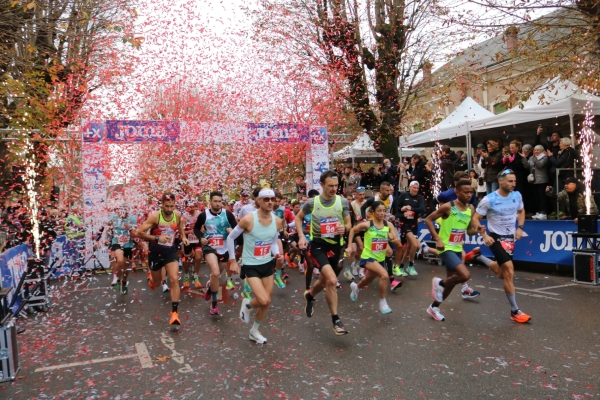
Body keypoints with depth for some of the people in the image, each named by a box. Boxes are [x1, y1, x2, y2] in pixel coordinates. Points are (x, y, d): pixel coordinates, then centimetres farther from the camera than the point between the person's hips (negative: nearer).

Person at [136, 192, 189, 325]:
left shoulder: (178, 215, -7)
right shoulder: (155, 216, -20)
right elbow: (139, 232, -21)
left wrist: (183, 236, 5)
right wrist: (157, 238, -31)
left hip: (171, 251, 2)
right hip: (156, 252, -2)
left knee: (174, 279, -15)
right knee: (156, 283, 16)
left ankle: (174, 313, -10)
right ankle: (150, 278, 57)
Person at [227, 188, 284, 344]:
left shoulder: (277, 221, -6)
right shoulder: (248, 219, -21)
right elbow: (230, 238, -8)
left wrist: (277, 254, -8)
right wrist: (232, 260, -7)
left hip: (268, 264, 5)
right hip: (251, 265, -5)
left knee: (267, 303, 11)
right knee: (264, 301, -17)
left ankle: (254, 332, 35)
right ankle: (247, 304, 20)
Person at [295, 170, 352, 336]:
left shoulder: (343, 202, -6)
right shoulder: (312, 202, -9)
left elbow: (349, 224, 2)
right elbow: (298, 217, 8)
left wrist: (344, 228, -22)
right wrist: (301, 236, -5)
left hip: (335, 245, 4)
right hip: (318, 245, -3)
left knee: (325, 280, 20)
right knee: (332, 280, -22)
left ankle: (309, 296, 53)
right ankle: (336, 320, -7)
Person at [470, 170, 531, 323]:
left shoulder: (517, 196, -3)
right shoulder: (489, 199, -18)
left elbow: (521, 211, 17)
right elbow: (475, 219, -12)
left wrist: (520, 228, 2)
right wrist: (485, 236, -22)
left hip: (510, 238, 6)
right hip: (496, 238, -6)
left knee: (501, 273, 17)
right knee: (509, 272, -13)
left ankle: (478, 255, 41)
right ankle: (515, 311, 0)